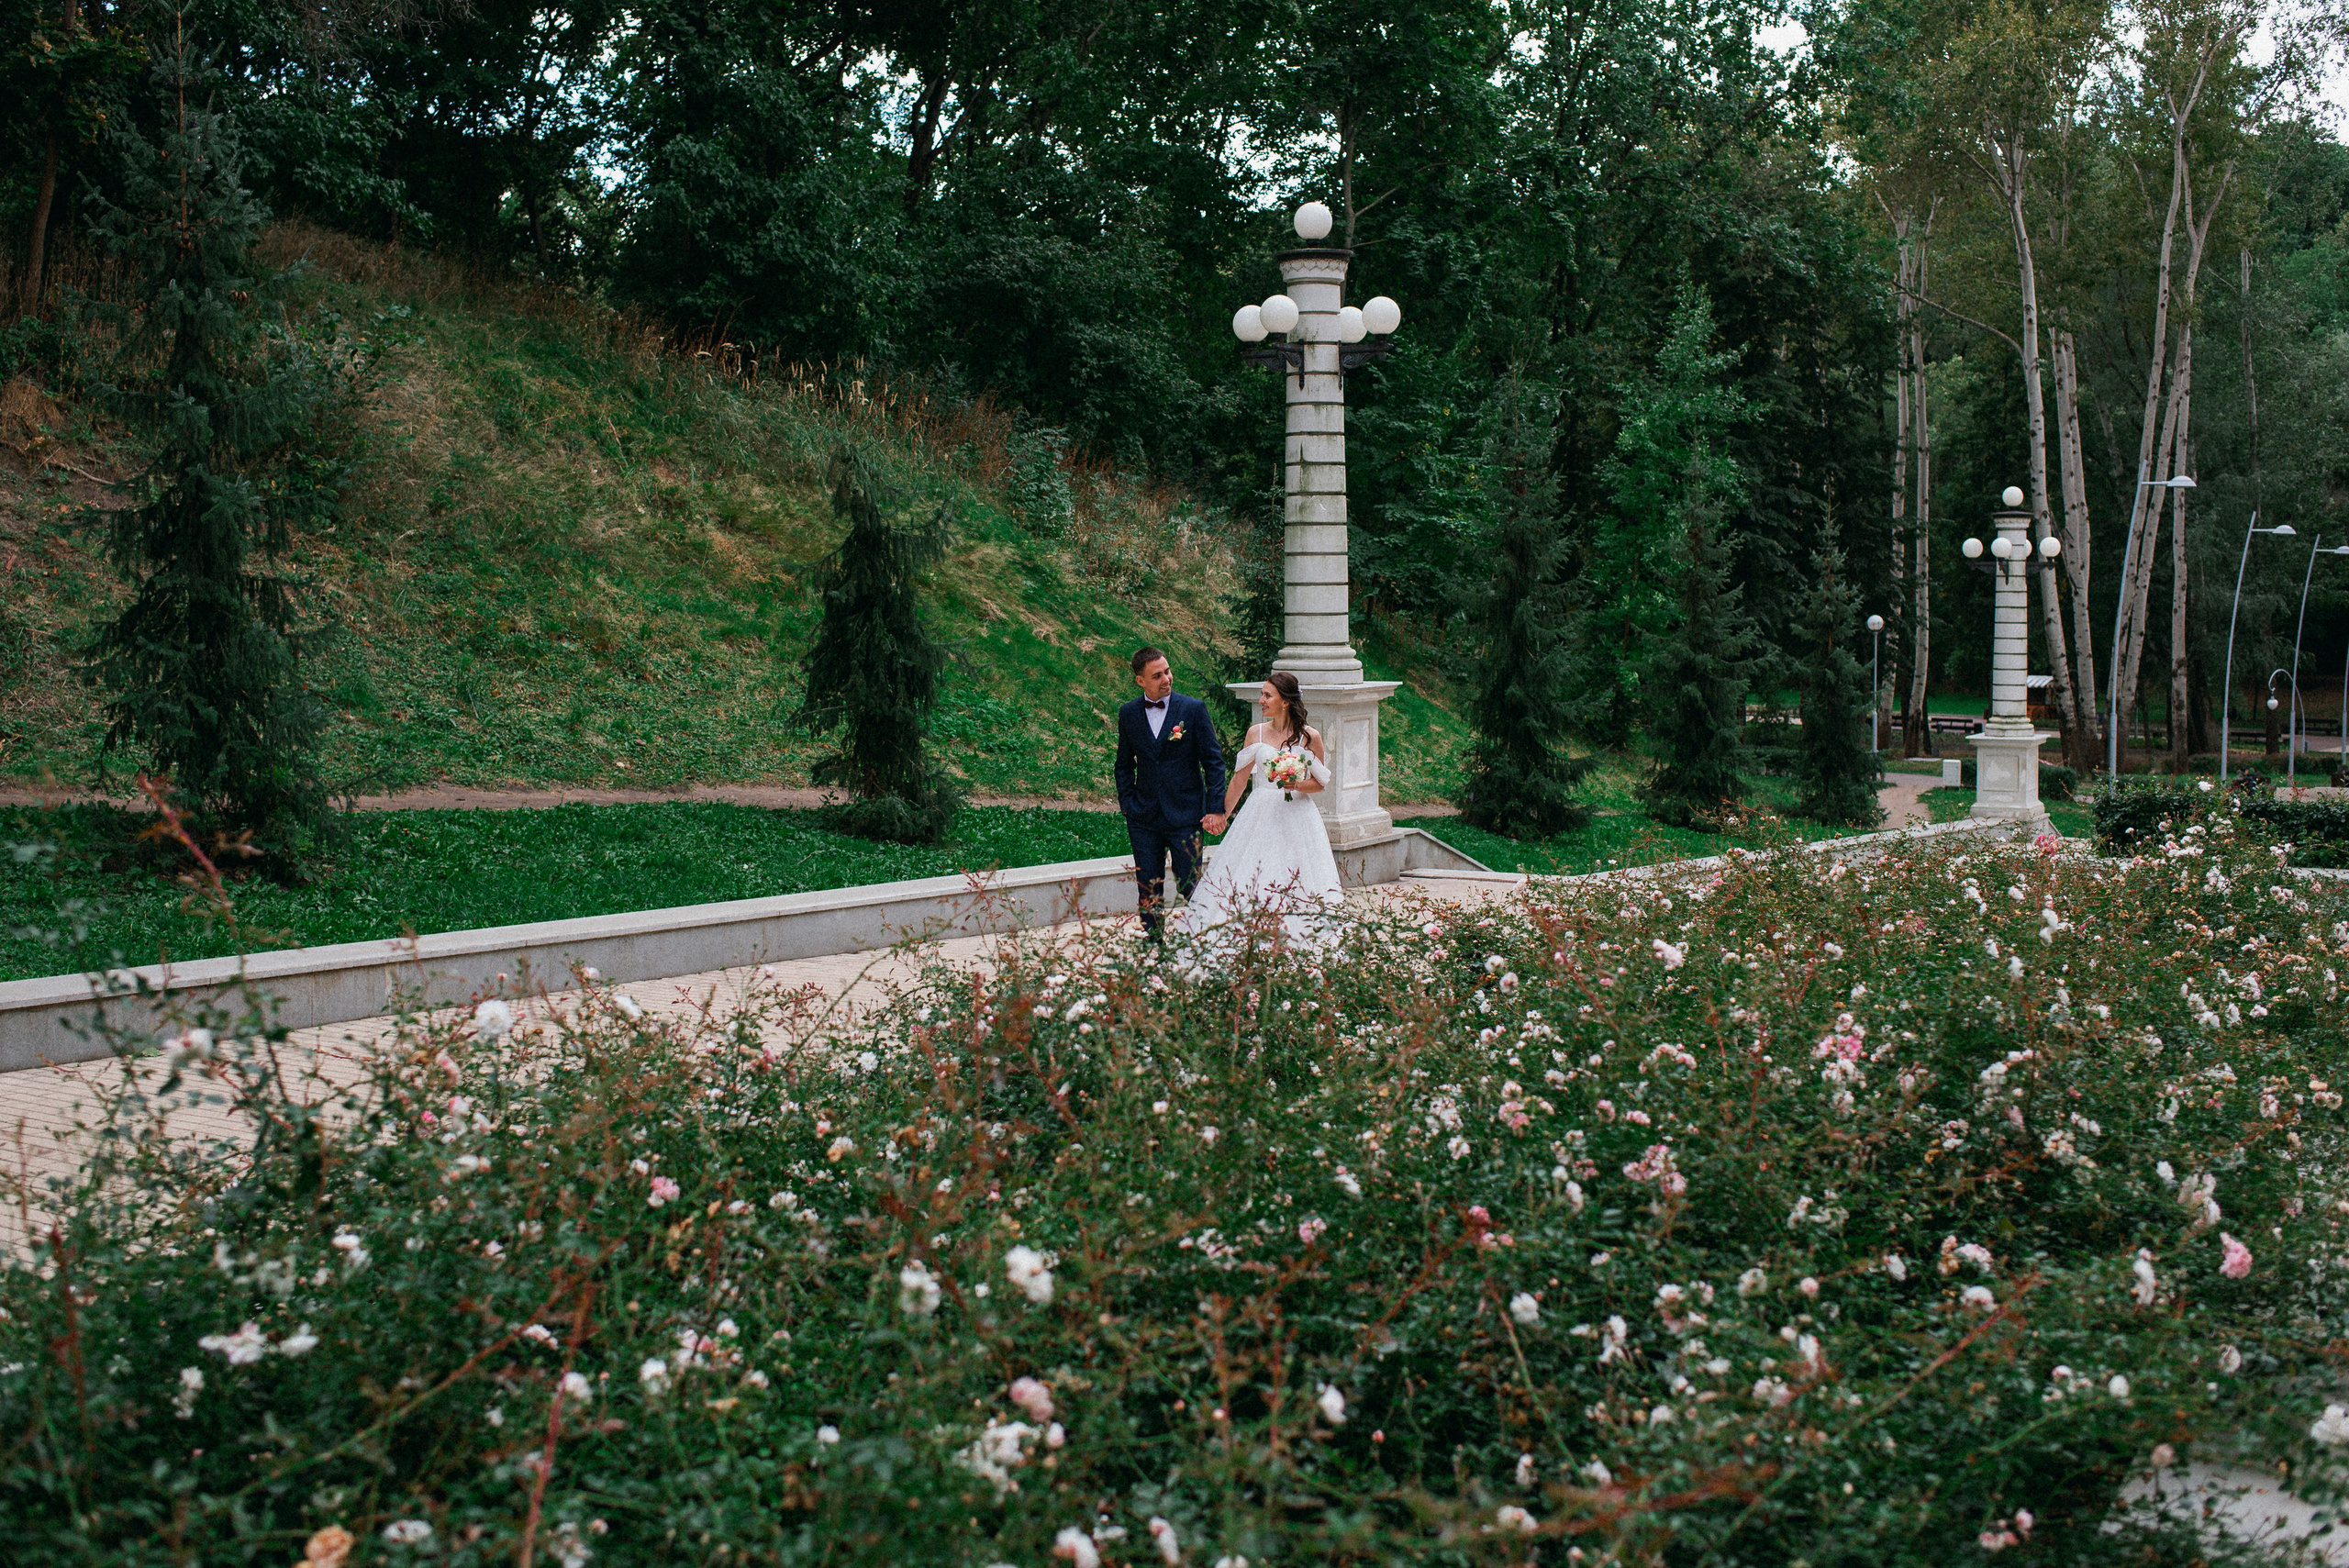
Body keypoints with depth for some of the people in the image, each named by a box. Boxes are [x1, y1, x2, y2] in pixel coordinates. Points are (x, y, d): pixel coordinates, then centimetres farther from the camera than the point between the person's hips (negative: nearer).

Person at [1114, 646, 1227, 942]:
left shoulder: (1194, 709, -4)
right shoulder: (1128, 714, 5)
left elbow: (1213, 760, -2)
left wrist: (1216, 807, -8)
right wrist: (1127, 804, 4)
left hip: (1185, 814, -3)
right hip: (1143, 818, 3)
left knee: (1190, 885, 0)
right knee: (1148, 890, 6)